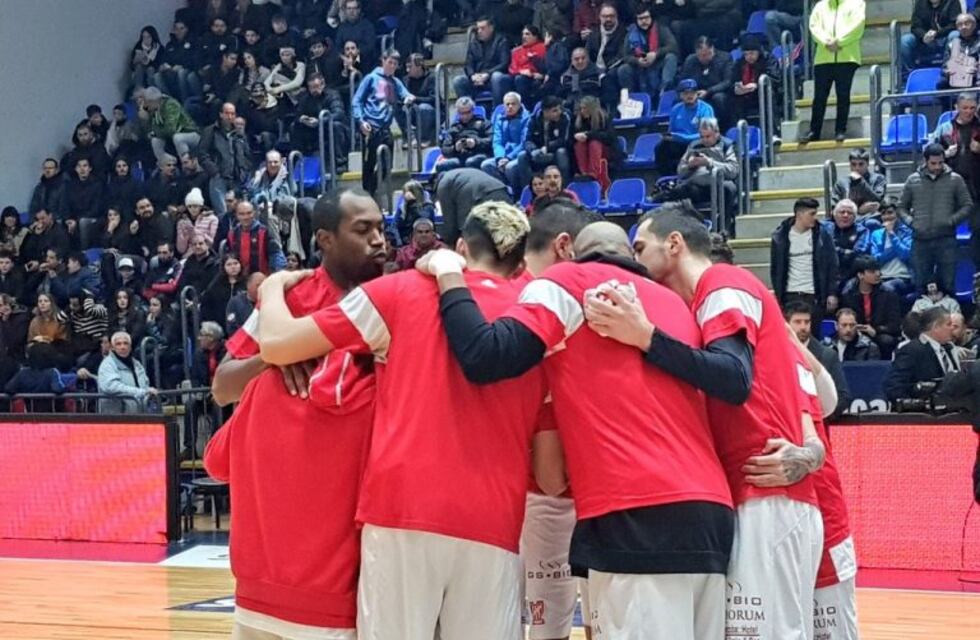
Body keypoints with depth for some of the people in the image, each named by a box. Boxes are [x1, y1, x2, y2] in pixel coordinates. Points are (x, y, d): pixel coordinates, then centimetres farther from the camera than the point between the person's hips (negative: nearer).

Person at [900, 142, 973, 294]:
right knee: (921, 285, 6)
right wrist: (911, 222, -4)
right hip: (920, 240, 1)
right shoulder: (913, 180, 9)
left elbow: (967, 205, 6)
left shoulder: (955, 179, 4)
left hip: (946, 240, -1)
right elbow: (902, 207, 15)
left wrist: (952, 220, -11)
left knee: (947, 284, 0)